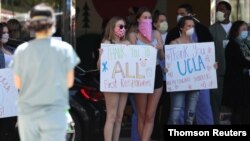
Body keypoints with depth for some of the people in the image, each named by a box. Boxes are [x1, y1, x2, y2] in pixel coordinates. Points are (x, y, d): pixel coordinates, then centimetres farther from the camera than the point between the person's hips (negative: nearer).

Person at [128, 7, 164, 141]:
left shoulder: (156, 34, 10)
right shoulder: (133, 35, 2)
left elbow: (162, 57, 10)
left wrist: (160, 49, -11)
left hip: (156, 74, 2)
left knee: (150, 116, -1)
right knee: (141, 115, 6)